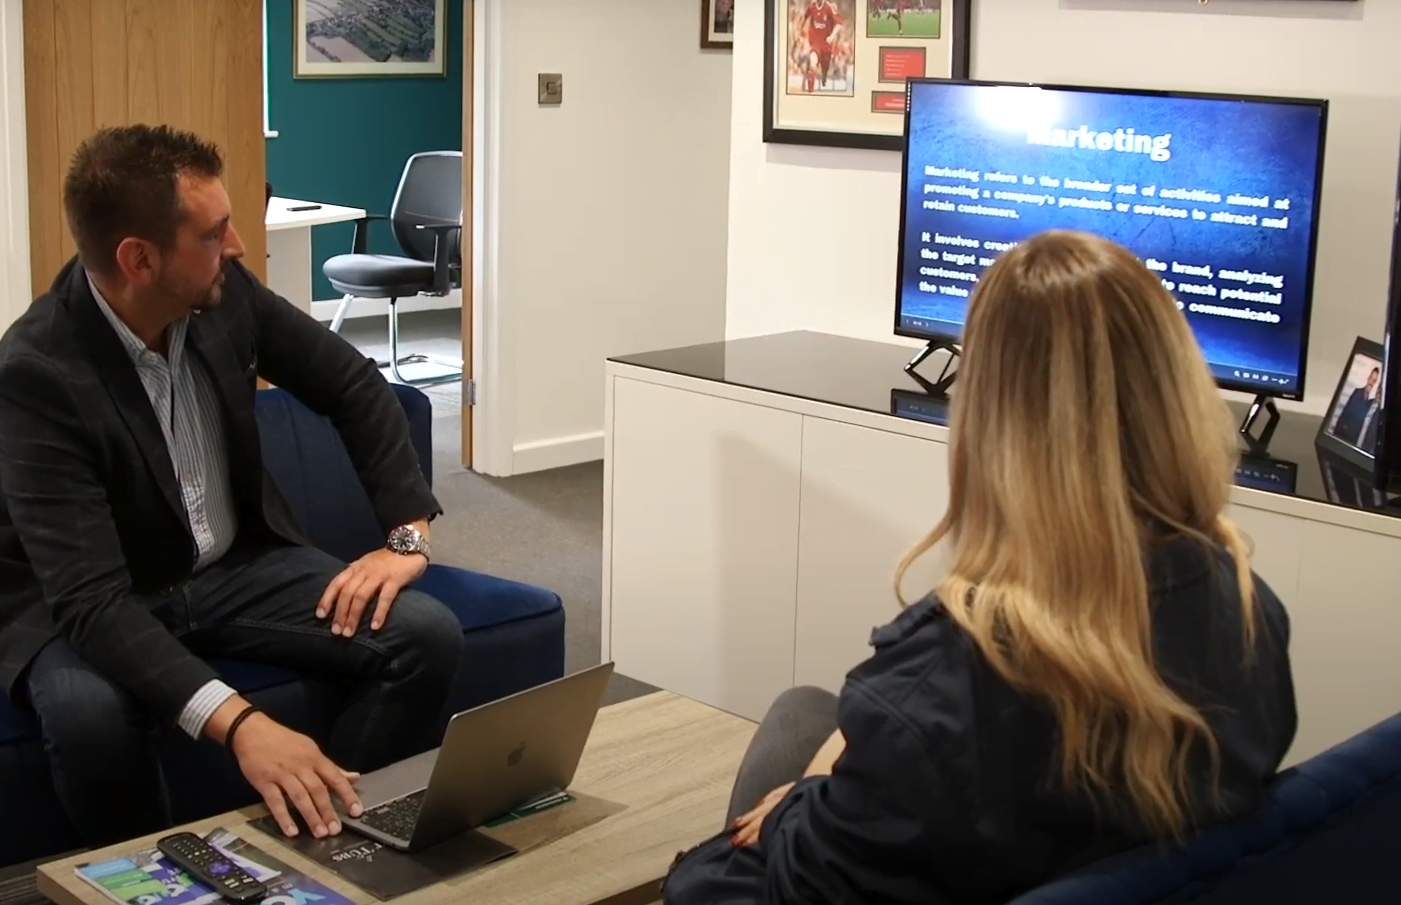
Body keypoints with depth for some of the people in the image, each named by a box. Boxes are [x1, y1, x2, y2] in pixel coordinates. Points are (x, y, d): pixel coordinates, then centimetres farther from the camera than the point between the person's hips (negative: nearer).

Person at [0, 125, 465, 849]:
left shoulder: (225, 293, -11)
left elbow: (355, 388, 5)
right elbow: (91, 599, -35)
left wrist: (407, 534, -6)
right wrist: (239, 723, -47)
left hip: (235, 566, 5)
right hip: (92, 605, -5)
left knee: (426, 636, -17)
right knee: (88, 713, -38)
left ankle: (319, 830, 1)